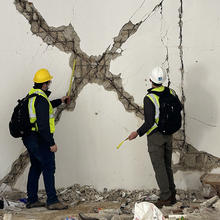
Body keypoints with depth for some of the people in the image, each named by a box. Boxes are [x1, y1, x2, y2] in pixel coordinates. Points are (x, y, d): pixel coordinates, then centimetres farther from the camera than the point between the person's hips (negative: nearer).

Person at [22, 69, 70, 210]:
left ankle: (32, 200, 21)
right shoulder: (41, 99, -20)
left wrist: (60, 101, 42)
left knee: (36, 167, 16)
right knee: (49, 168, -4)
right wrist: (51, 143, -21)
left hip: (29, 138, 10)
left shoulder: (32, 95, 11)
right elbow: (43, 125, -25)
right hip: (40, 139, -10)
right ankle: (52, 201, -3)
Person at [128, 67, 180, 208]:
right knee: (168, 166, 16)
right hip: (168, 134, 6)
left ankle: (165, 197, 3)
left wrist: (138, 133, -7)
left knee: (159, 167, 1)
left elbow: (149, 122, -20)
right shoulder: (171, 93, -1)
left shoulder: (149, 98, -19)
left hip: (155, 136, -6)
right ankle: (172, 196, 21)